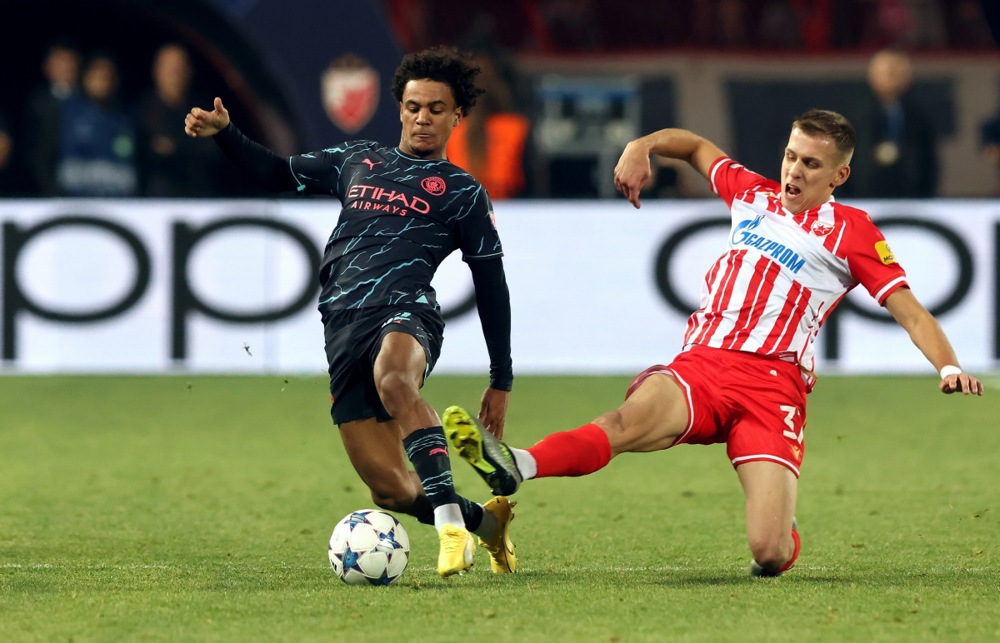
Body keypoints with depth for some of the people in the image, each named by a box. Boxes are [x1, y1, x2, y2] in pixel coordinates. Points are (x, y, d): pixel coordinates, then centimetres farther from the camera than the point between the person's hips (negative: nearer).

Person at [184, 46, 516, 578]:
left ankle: (449, 513, -45)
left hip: (405, 313, -4)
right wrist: (223, 132, 15)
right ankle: (488, 521, 20)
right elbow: (278, 174, 32)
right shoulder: (356, 161, 24)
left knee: (393, 377, -43)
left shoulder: (462, 192, 12)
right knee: (391, 490, -6)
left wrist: (501, 381, 9)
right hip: (343, 328, 4)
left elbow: (491, 286, 12)